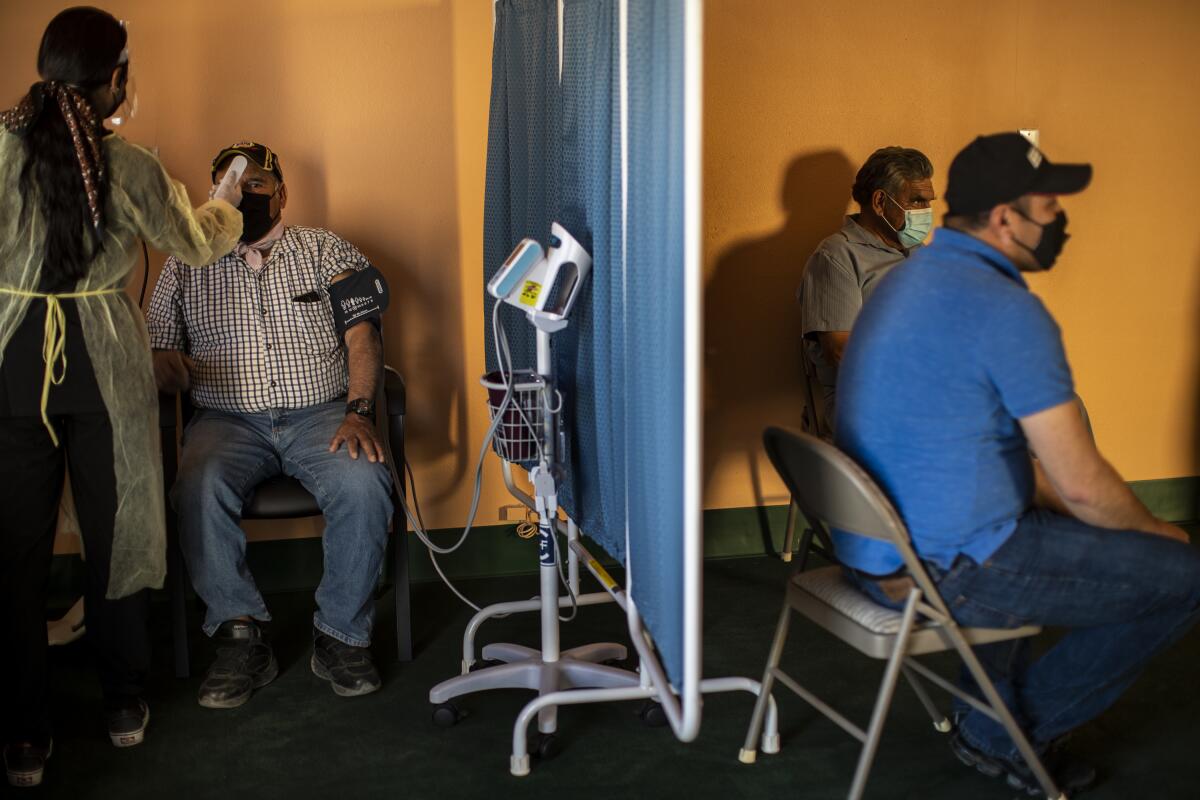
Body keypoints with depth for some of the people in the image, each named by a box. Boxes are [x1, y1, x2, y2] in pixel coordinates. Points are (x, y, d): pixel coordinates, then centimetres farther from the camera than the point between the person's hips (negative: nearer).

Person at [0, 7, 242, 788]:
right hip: (105, 362, 0)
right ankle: (125, 704, 27)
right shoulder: (127, 165, -4)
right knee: (116, 533, 14)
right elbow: (198, 243, 11)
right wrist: (226, 205, 31)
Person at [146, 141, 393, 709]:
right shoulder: (186, 267, 14)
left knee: (363, 483, -31)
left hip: (320, 412, 0)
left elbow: (362, 337, 0)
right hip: (229, 420, 1)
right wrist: (168, 372, -16)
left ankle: (341, 636, -14)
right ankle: (241, 636, -17)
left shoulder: (327, 252, 10)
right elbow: (161, 359, 10)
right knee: (198, 490, -32)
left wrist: (358, 412, -16)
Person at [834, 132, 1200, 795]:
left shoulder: (913, 277, 10)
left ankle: (991, 731, 35)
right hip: (944, 570, -10)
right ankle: (1025, 730, 16)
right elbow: (1084, 486, -17)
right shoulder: (1007, 310, -20)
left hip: (873, 546, 10)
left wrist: (1057, 498, 17)